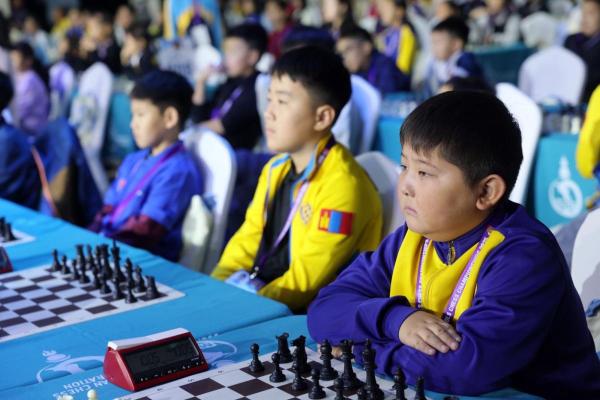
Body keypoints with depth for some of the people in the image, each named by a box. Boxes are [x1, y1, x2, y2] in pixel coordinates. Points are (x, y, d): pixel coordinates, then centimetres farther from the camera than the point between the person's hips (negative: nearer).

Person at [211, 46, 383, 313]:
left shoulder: (342, 185, -18)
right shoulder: (275, 169, 9)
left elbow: (305, 283, -18)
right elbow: (247, 240, 13)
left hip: (304, 315, -7)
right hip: (254, 291, 8)